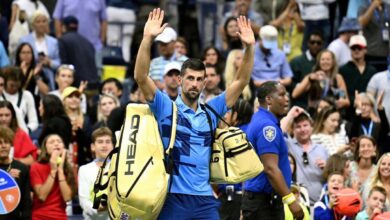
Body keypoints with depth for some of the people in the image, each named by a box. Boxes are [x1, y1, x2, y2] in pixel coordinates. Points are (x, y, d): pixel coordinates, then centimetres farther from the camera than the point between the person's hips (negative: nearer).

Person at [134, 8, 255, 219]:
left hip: (205, 199, 3)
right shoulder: (165, 107, 2)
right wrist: (148, 39, -23)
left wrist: (249, 47, -4)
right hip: (172, 198, -3)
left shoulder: (211, 110, 12)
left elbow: (241, 81, 10)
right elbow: (140, 77, -11)